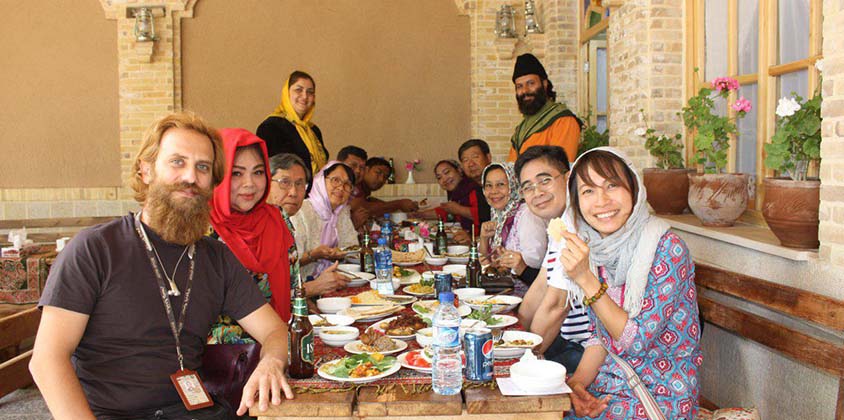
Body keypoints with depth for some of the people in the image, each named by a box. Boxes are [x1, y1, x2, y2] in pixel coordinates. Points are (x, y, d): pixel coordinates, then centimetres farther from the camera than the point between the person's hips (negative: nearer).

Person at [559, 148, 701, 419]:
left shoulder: (666, 247, -18)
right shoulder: (592, 249, 0)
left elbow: (638, 340, -20)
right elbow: (599, 334, 6)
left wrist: (585, 278, -27)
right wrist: (577, 381, -11)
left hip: (661, 396, -5)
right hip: (603, 387, 5)